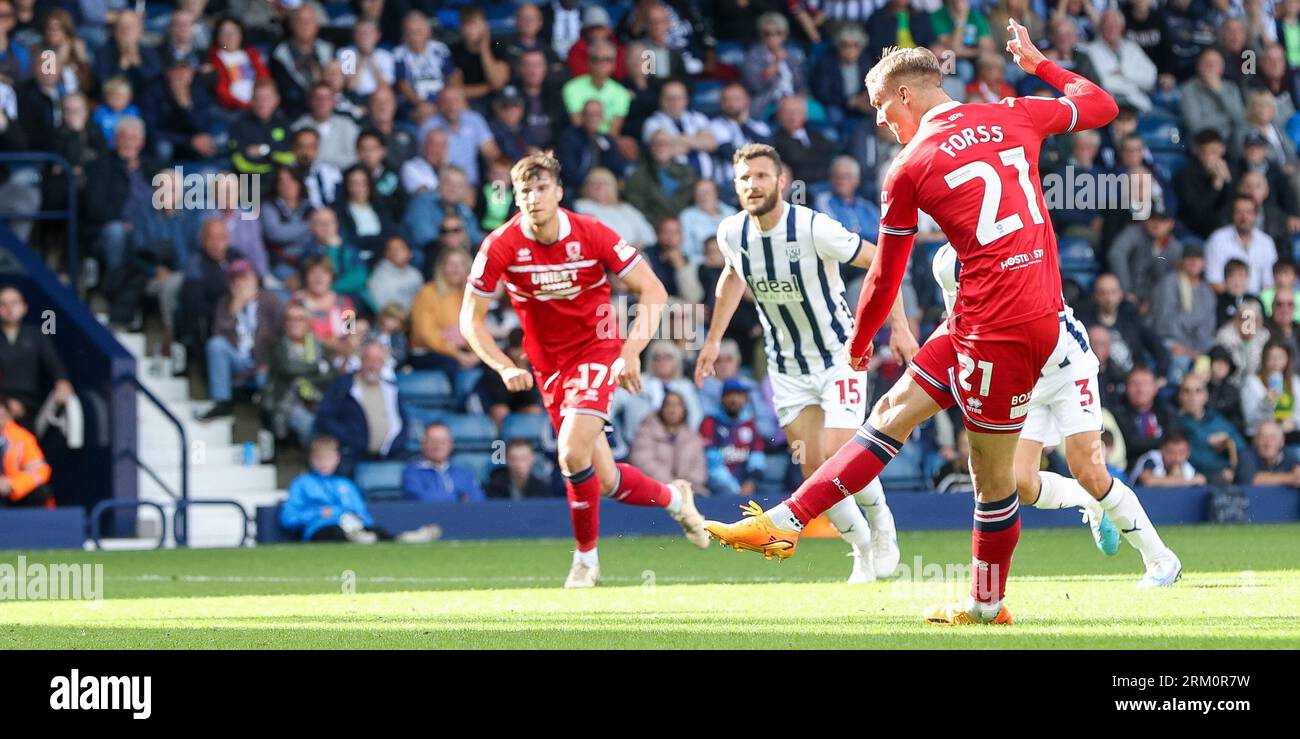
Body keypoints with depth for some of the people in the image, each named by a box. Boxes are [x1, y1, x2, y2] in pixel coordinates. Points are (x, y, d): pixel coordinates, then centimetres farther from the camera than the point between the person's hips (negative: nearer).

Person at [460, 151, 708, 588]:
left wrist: (631, 352, -21)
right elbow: (471, 319, -5)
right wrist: (505, 368, -18)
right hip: (548, 366, 3)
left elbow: (653, 292, -10)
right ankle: (673, 498, 35)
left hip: (597, 349, -3)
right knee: (604, 482, 4)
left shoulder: (593, 236, -15)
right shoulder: (501, 247, -13)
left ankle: (586, 558, -4)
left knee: (573, 454, -24)